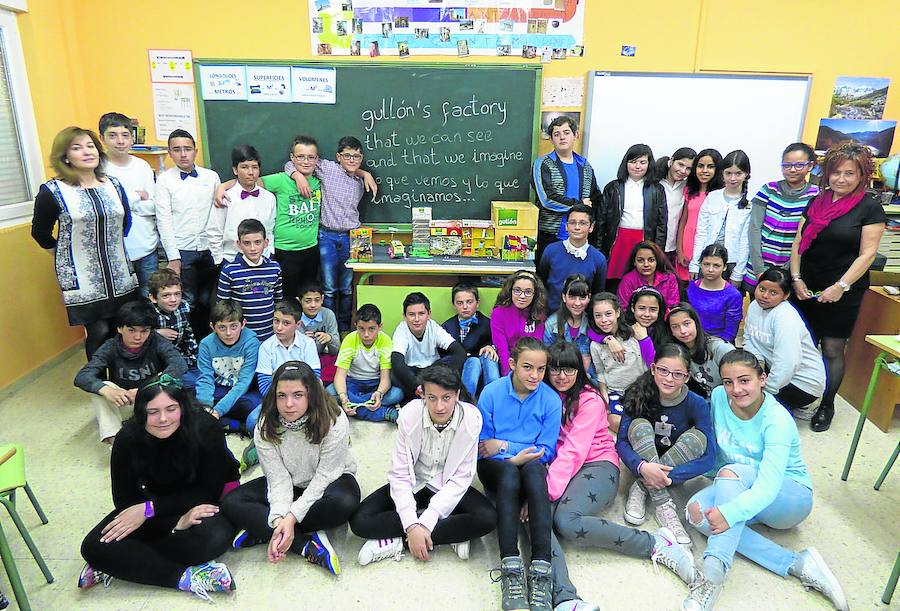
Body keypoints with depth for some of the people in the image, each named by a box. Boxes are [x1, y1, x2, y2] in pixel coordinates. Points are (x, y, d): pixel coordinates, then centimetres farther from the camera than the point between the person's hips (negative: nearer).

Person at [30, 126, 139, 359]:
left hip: (120, 277, 4)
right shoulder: (52, 191, -8)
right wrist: (68, 254, 12)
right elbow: (40, 233, 4)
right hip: (83, 280, -4)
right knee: (98, 333, 0)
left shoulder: (113, 185, 6)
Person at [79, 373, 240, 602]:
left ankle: (122, 564, -16)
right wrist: (179, 521, -25)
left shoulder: (205, 428, -25)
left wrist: (150, 509, -23)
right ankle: (185, 577, -24)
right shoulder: (128, 439, -17)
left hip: (206, 502, -3)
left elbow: (209, 492, -17)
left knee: (215, 538, -35)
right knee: (94, 546, -18)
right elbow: (124, 499, -11)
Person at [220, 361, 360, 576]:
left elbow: (324, 477, -24)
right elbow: (278, 478, -19)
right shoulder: (265, 429, -17)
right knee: (230, 504, -18)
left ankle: (262, 531, -21)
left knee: (345, 503, -38)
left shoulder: (334, 423, -27)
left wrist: (292, 517, -30)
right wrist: (280, 519, -35)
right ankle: (308, 545, -26)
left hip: (329, 480, -3)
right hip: (288, 484, 3)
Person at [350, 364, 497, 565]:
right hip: (412, 484, 1)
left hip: (449, 488, 0)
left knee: (487, 518, -28)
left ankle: (396, 540, -19)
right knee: (359, 520, -20)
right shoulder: (410, 415, -22)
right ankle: (451, 534, -16)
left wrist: (424, 523, -25)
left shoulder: (471, 418, -22)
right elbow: (399, 474, -18)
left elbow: (461, 478, -18)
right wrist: (412, 526, -28)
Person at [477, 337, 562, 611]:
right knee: (509, 472, -36)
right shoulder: (491, 393, -6)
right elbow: (483, 445, -4)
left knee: (534, 468, -36)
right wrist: (517, 454, -19)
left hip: (530, 467, 1)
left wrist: (503, 447, -13)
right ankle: (510, 567, -40)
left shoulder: (551, 400, -5)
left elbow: (545, 451, -5)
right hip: (495, 466, 0)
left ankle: (541, 568, -40)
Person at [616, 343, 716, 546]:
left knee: (696, 438, -27)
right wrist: (642, 467, -38)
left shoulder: (696, 404, -17)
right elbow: (621, 441, -18)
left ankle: (641, 489, -21)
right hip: (644, 465, 0)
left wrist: (668, 476, -33)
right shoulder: (639, 395, -16)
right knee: (640, 426, -27)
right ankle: (664, 506, -29)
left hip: (676, 469, 0)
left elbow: (708, 458, -22)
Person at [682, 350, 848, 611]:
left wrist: (730, 512, -51)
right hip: (736, 489, 6)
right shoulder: (718, 397, -11)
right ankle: (796, 564, -26)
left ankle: (713, 573, -43)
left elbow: (768, 486, -37)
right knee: (697, 510, -25)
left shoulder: (777, 420, -26)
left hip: (790, 497, -5)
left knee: (732, 472, -35)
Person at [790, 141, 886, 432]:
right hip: (806, 289, 4)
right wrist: (796, 278, -1)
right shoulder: (817, 202, 8)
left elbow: (867, 254, -9)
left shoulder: (870, 207, -5)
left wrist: (841, 287, -14)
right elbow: (798, 242, 9)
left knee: (832, 350, 2)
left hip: (842, 293, -4)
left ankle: (827, 405, 17)